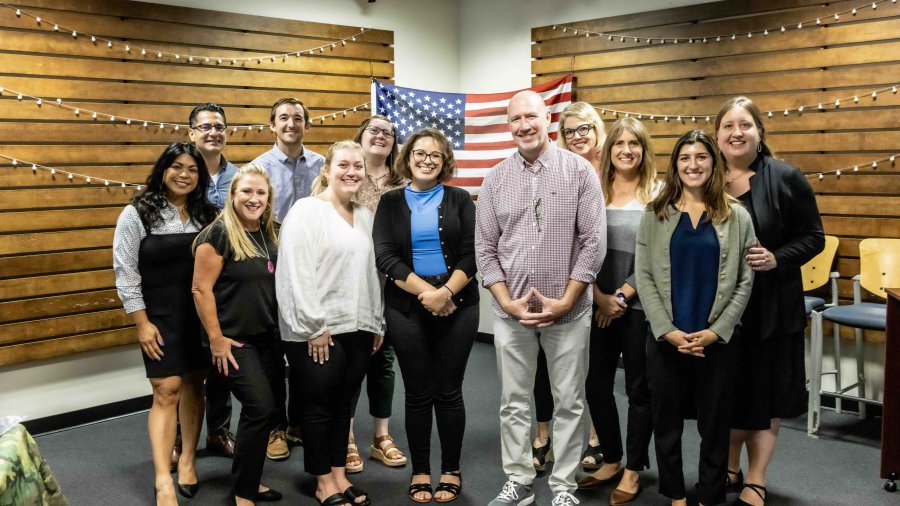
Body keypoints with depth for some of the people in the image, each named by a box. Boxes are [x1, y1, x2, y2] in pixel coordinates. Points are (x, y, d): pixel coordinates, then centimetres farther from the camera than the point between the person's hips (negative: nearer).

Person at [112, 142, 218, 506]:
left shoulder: (206, 215, 7)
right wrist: (142, 323, -11)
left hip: (202, 315, 4)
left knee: (194, 385, 10)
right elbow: (125, 271, -7)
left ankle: (187, 460, 24)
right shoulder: (137, 214, -5)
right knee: (166, 391, -9)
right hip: (161, 316, -4)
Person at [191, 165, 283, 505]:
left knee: (259, 410, 11)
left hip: (267, 338, 7)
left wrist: (280, 330, 15)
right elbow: (201, 289, -15)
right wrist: (216, 339, -17)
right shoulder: (219, 234, -13)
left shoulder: (269, 235, 9)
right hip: (233, 340, -7)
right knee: (261, 406, -13)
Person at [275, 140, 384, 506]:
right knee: (319, 404, 4)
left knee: (343, 402, 14)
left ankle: (339, 474, 25)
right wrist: (314, 326, -17)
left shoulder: (364, 215, 13)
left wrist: (377, 323, 14)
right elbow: (297, 272, -15)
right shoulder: (307, 211, -8)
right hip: (318, 330, -6)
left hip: (357, 327, 6)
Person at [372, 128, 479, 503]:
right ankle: (420, 473, 19)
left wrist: (446, 292, -16)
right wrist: (426, 292, -15)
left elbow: (472, 254, -2)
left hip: (457, 305, 0)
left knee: (449, 391, 4)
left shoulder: (459, 200, 7)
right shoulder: (391, 202, 6)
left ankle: (451, 472, 18)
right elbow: (385, 257, -5)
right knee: (418, 393, 5)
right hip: (406, 308, 0)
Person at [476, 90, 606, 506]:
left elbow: (594, 242, -7)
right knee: (513, 402, 10)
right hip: (510, 310, 2)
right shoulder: (496, 179, 4)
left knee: (568, 402, 7)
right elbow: (485, 248, 4)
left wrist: (564, 302, -11)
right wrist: (507, 302, -6)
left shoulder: (579, 171, -4)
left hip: (568, 311, -2)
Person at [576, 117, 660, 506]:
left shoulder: (657, 193, -3)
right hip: (598, 305, 4)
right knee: (596, 385, 9)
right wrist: (600, 296, -7)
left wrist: (623, 296, -11)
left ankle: (633, 470, 21)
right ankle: (611, 460, 27)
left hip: (640, 306, -3)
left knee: (639, 389, 7)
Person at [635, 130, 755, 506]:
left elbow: (744, 281, 0)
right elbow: (644, 277, -2)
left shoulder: (737, 216, 3)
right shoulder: (655, 215, 4)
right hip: (665, 337, 1)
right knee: (667, 420, 10)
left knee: (714, 422, 9)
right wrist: (667, 330, -11)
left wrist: (716, 330, -11)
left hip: (718, 339, 0)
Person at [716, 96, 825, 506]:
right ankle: (730, 469, 30)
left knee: (767, 392, 6)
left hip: (772, 307, -2)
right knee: (729, 390, 11)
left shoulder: (786, 178, -6)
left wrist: (777, 259, -18)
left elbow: (813, 237, -3)